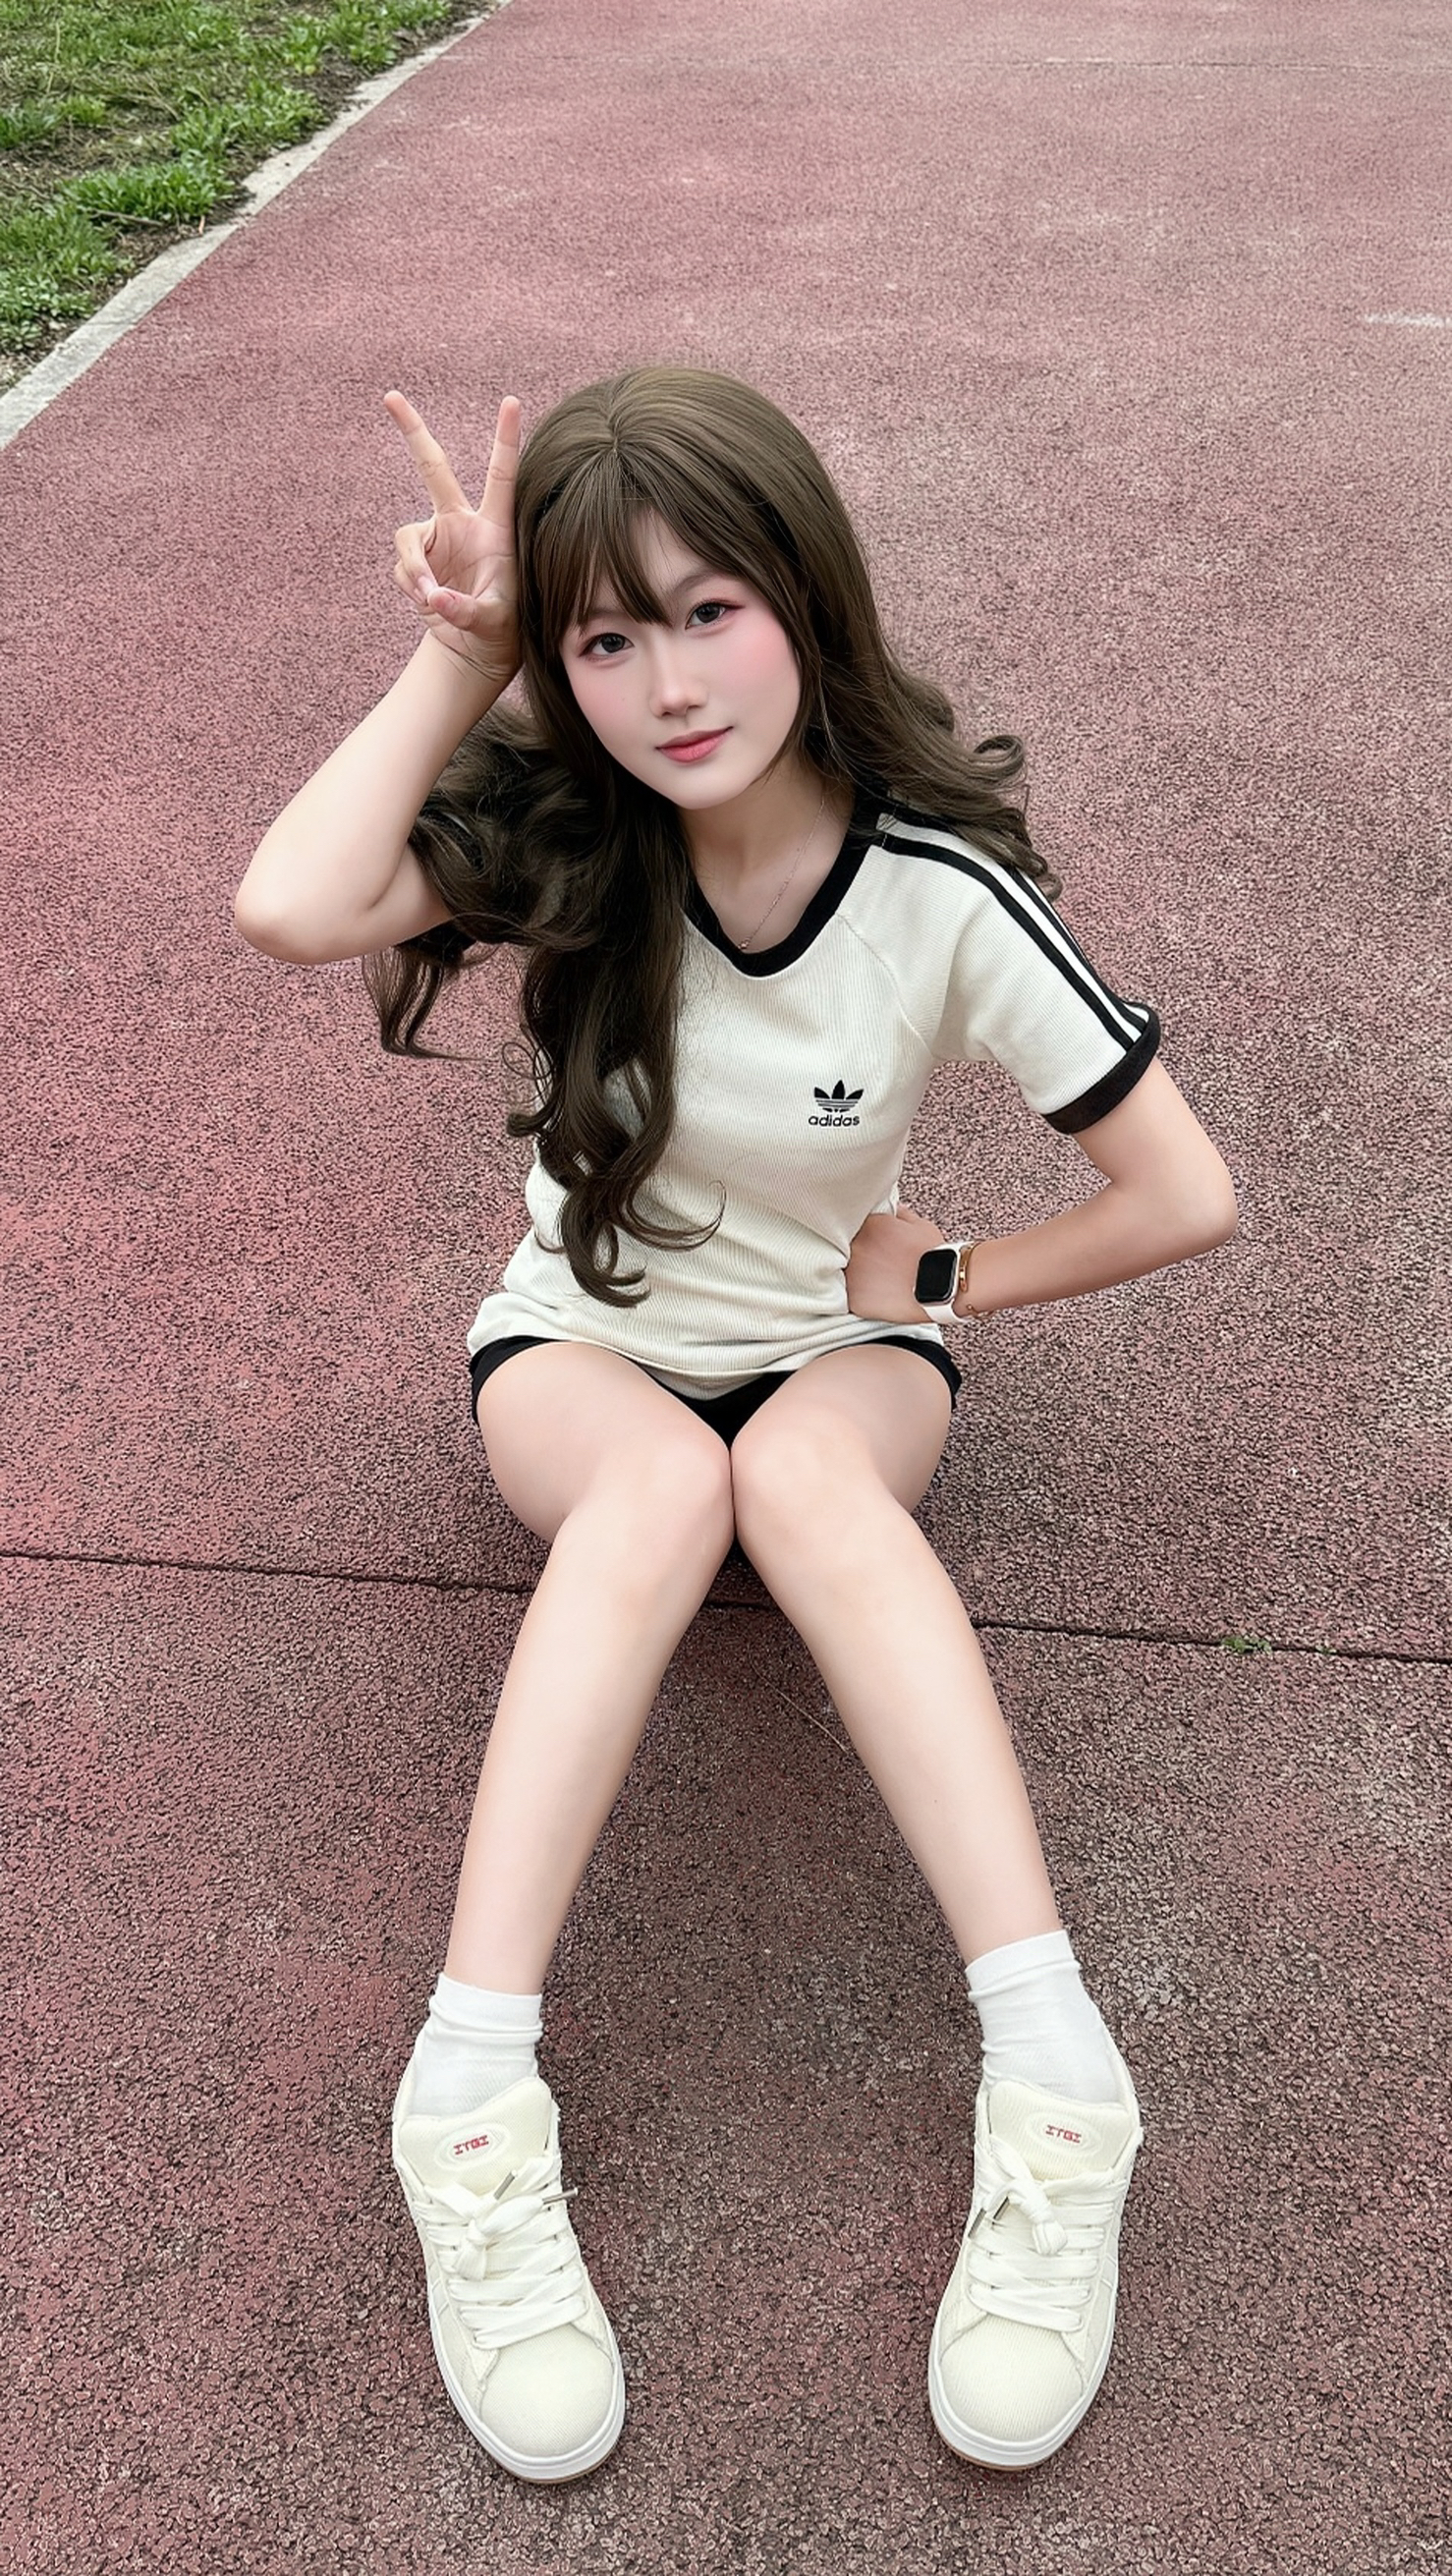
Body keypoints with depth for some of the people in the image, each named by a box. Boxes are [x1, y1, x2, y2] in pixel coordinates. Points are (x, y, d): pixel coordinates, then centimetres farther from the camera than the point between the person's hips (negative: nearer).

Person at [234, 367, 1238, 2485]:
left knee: (803, 1472, -36)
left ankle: (1056, 2087, -39)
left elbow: (1187, 1199, -15)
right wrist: (459, 656, -25)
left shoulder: (943, 889, -19)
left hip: (841, 1351, -1)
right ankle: (471, 2109, -38)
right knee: (662, 1478, -35)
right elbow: (291, 908, -32)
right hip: (586, 1344, 1)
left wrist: (939, 1281, -9)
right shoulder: (560, 831, -13)